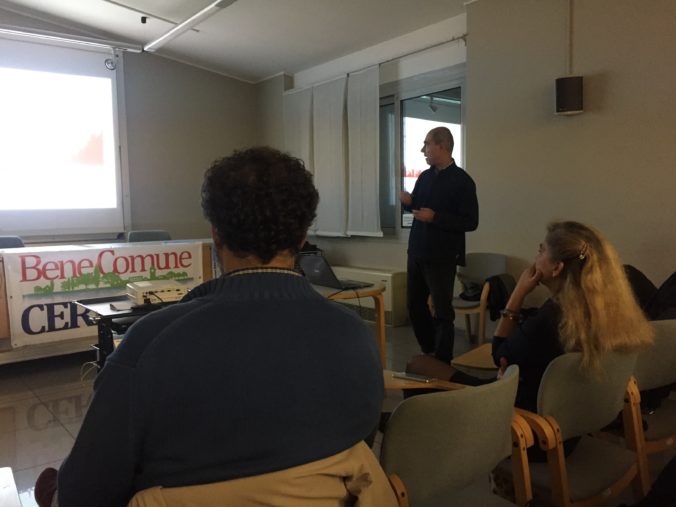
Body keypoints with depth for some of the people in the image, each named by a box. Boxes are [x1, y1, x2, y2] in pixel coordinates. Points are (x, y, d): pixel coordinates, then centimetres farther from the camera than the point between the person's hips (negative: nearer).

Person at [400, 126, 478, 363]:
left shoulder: (462, 181, -11)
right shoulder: (425, 176, 9)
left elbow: (470, 222, -15)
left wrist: (435, 217, -23)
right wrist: (408, 201, -3)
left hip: (442, 257, -7)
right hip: (416, 252, 7)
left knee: (442, 311, 3)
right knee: (414, 304, 16)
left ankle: (442, 362, 17)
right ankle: (428, 352, 34)